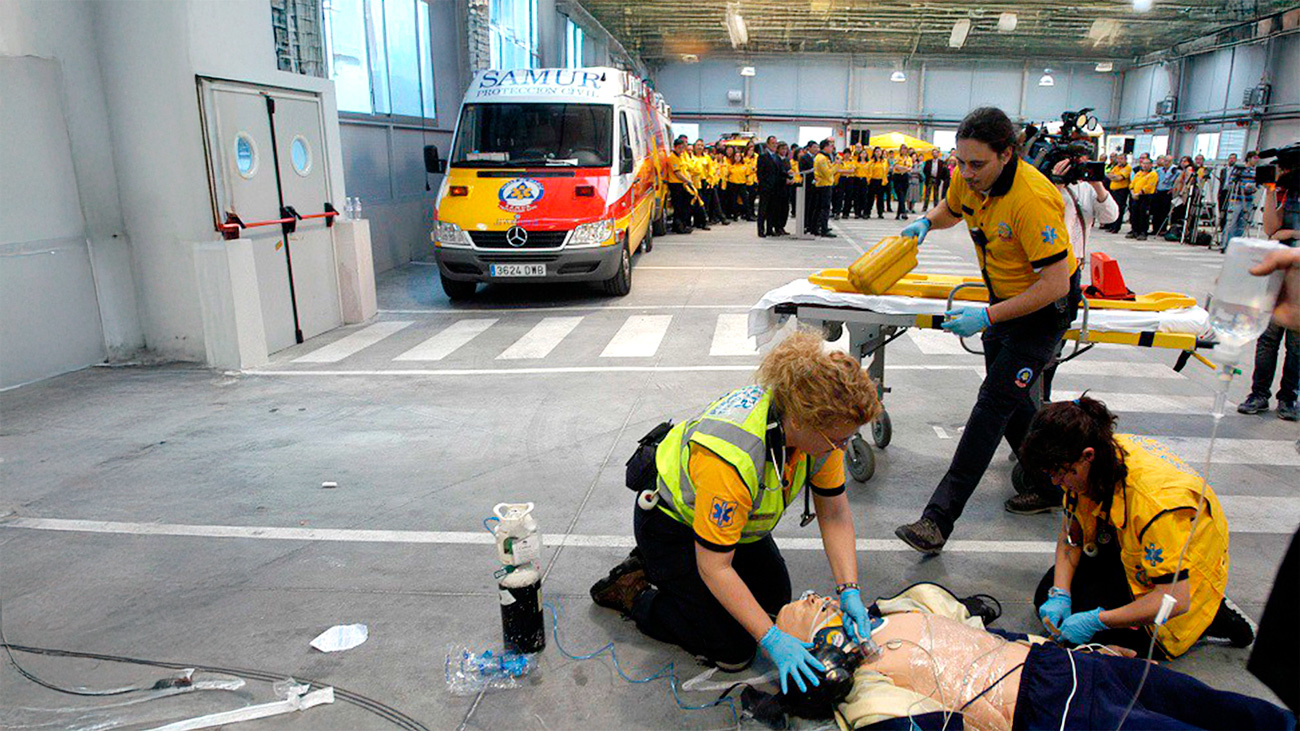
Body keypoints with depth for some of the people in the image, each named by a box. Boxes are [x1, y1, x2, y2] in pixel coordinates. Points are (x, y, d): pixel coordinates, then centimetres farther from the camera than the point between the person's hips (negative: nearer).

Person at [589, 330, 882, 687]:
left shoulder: (819, 430, -22)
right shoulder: (732, 457, -44)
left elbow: (835, 513, -9)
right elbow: (714, 567, -34)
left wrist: (849, 590, -19)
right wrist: (773, 640, -33)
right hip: (671, 523, -7)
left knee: (775, 597, 19)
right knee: (734, 651, -5)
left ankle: (664, 568, 27)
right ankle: (632, 589, 9)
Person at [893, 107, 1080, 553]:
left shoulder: (1031, 199, -33)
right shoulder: (969, 179, -8)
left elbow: (1056, 283, -31)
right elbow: (951, 209, 18)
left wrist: (988, 317, -32)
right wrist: (927, 222, -4)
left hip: (1043, 310, -8)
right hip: (1004, 299, 9)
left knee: (994, 403, -13)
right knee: (1010, 397, 17)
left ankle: (939, 520, -14)